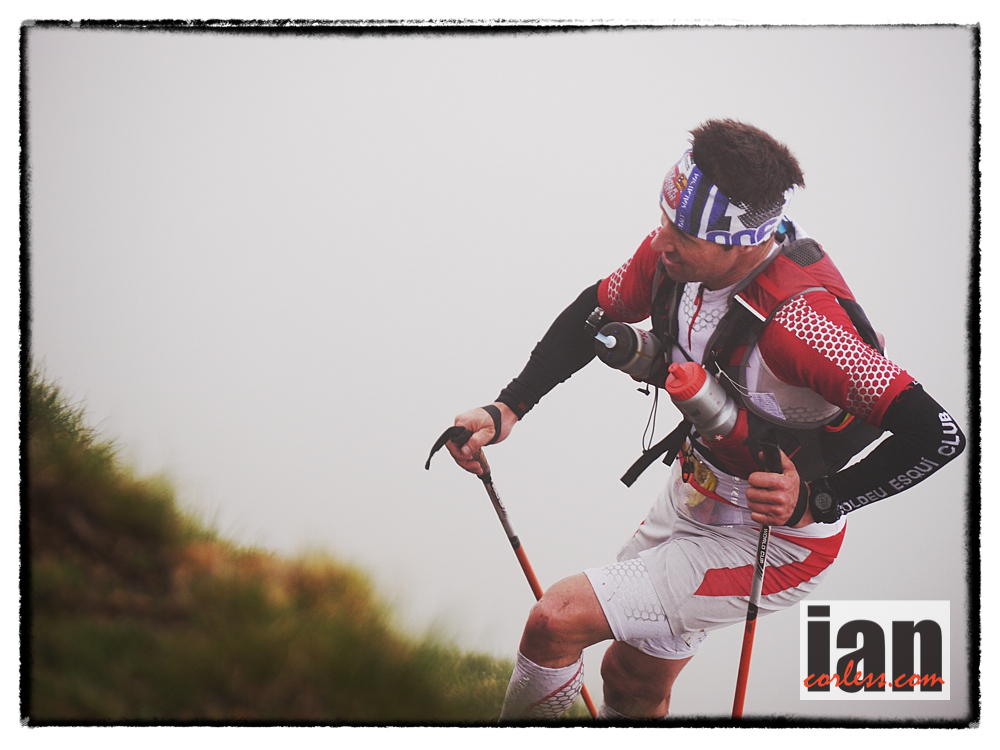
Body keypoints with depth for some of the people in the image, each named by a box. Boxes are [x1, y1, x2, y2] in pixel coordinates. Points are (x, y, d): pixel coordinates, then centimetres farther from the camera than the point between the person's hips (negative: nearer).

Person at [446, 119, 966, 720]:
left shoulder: (797, 321, -37)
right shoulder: (677, 252, -15)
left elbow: (938, 434, -36)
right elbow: (597, 311, 5)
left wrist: (814, 503, -33)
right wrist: (506, 411, -2)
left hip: (771, 542, -8)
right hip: (692, 496, 8)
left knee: (556, 620, -16)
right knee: (632, 682, 23)